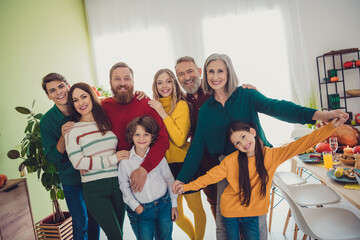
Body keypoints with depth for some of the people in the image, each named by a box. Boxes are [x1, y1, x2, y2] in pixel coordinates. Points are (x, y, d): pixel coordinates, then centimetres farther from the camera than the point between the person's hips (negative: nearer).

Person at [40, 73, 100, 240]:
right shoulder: (47, 121, -11)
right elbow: (52, 158, -10)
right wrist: (63, 136, -26)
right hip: (71, 178, -2)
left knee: (95, 218, 17)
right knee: (80, 223, 9)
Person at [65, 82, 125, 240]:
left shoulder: (107, 121, 10)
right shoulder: (72, 130, -1)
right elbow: (78, 162, -10)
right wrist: (113, 159, -12)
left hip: (118, 183, 4)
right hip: (94, 188, -4)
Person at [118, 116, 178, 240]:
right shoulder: (125, 160, -8)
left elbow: (169, 178, 3)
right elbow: (123, 185, 3)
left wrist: (174, 204, 5)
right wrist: (135, 206, -3)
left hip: (164, 205, 1)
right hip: (142, 210, -1)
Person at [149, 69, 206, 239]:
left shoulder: (181, 105, -10)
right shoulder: (153, 105, 5)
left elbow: (180, 139, -20)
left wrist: (163, 113, -21)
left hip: (184, 164, -4)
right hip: (165, 165, 5)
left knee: (196, 208, 10)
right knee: (176, 215, 13)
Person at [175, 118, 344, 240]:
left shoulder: (271, 155, -12)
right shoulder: (231, 161, -16)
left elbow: (300, 144, -15)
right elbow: (210, 176, -8)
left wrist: (330, 127, -19)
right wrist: (187, 186, -8)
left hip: (252, 214, 1)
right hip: (230, 212, -1)